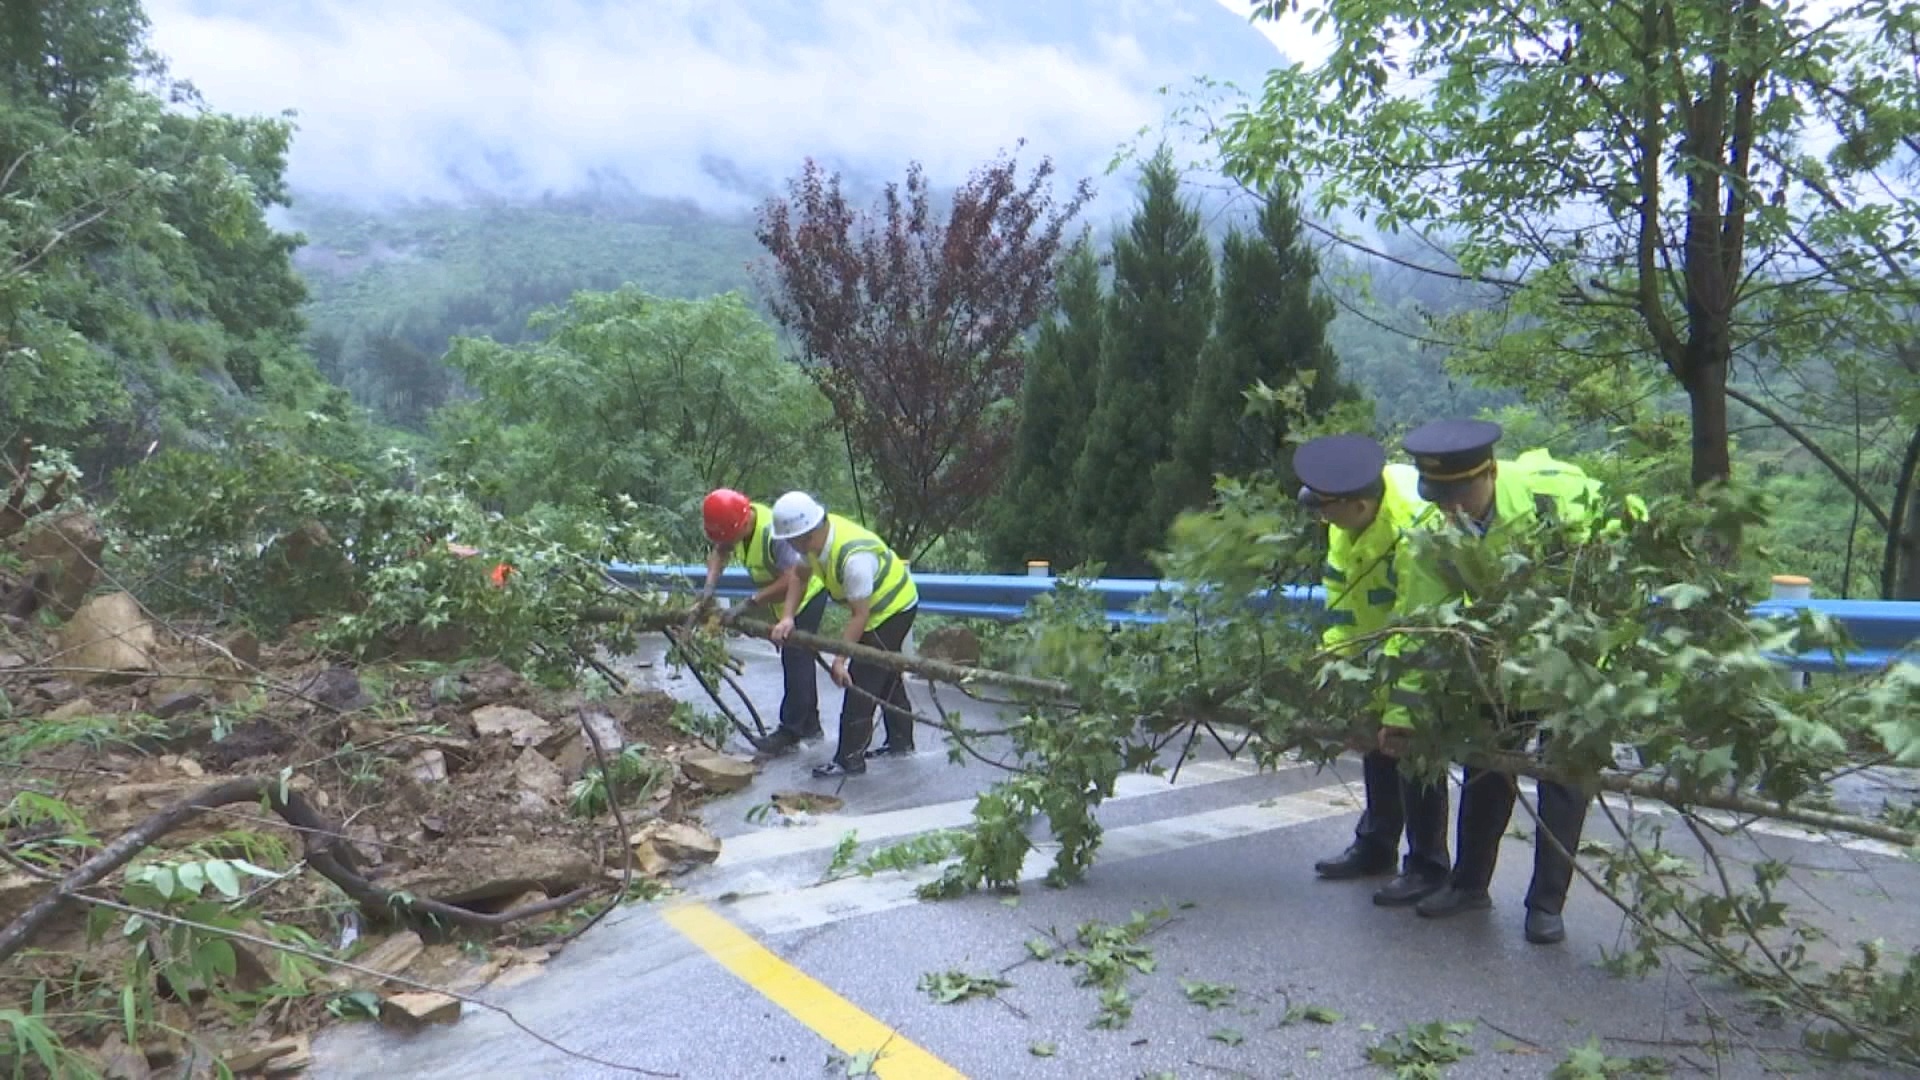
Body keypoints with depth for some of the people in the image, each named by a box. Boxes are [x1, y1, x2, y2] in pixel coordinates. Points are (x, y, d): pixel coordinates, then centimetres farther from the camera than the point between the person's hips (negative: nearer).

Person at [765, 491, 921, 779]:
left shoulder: (853, 557, -39)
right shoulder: (814, 537, -14)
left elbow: (860, 614, -32)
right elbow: (800, 577, -2)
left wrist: (840, 659, -30)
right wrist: (787, 617, -15)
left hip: (894, 608, -10)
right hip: (882, 604, 10)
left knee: (860, 681, -9)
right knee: (887, 676, 21)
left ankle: (849, 759, -2)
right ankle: (900, 742, 36)